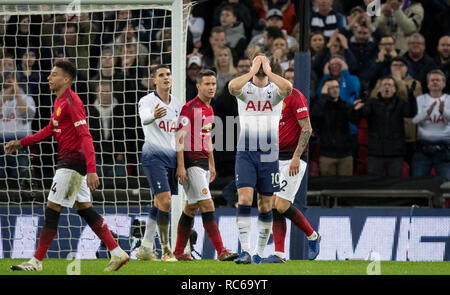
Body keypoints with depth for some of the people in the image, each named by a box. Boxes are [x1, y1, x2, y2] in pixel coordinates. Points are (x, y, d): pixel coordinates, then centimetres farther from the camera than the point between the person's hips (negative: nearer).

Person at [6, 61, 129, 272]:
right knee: (84, 209, 10)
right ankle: (117, 253, 12)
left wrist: (91, 170, -30)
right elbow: (50, 130, 26)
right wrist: (21, 143, 22)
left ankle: (36, 262, -2)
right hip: (67, 161, 10)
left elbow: (85, 137, -23)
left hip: (73, 161, -10)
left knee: (52, 209, -6)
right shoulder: (59, 101, 14)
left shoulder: (71, 103, -17)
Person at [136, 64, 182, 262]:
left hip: (172, 156, 7)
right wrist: (154, 116, -54)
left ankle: (145, 249, 16)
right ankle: (166, 249, -10)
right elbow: (144, 118, -31)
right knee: (165, 201, -16)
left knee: (160, 204, 8)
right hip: (154, 155, -7)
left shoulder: (177, 104, 12)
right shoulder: (147, 101, -8)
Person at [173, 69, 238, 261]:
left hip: (203, 162, 9)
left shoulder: (209, 109, 15)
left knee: (191, 208, 11)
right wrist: (180, 166, -20)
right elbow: (180, 137, -15)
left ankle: (179, 252, 17)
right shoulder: (190, 108, -13)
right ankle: (221, 251, -17)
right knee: (207, 206, -13)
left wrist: (211, 165, 24)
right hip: (190, 164, -9)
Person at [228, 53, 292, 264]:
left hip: (269, 153, 1)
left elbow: (288, 88, -19)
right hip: (245, 153, -1)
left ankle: (259, 253, 14)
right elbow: (232, 87, -20)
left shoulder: (275, 90, 5)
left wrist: (268, 72, -10)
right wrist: (252, 72, -11)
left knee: (265, 205, 4)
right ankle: (245, 251, -17)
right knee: (244, 198, -15)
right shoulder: (244, 88, 4)